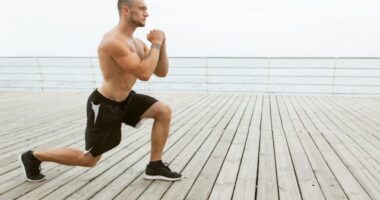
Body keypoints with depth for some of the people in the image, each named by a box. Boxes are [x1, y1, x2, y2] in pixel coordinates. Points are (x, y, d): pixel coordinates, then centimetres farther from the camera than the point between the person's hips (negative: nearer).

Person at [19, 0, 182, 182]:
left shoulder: (137, 43, 4)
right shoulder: (113, 41, -26)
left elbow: (162, 72, 5)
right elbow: (144, 74, -33)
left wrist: (161, 44, -8)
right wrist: (156, 43, -23)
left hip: (125, 99, 8)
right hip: (104, 105, -8)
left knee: (164, 111, -5)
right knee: (89, 159, 7)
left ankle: (155, 167, 6)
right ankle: (32, 157, 28)